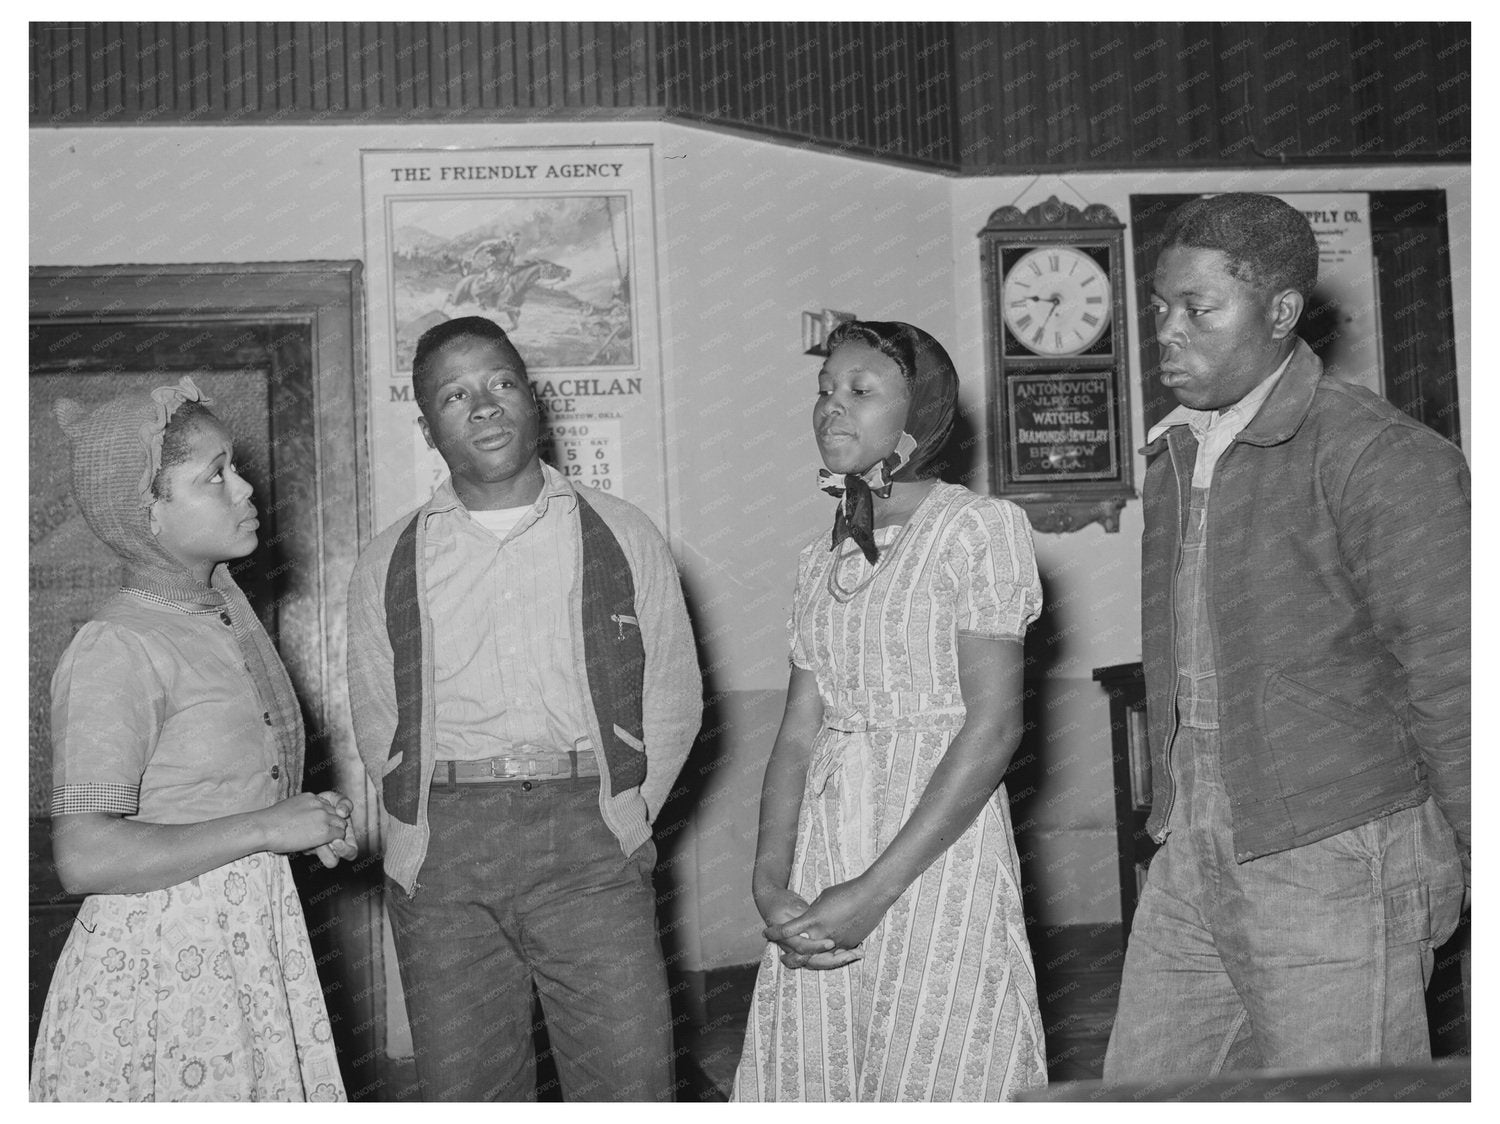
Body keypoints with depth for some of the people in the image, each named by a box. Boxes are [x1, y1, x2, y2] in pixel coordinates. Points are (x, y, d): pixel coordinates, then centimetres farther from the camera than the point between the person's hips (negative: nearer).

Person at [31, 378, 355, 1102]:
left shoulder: (225, 600, 5)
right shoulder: (114, 650, -19)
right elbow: (84, 858, -24)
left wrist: (309, 826, 5)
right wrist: (266, 828, -21)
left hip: (253, 948, 8)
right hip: (156, 968, -8)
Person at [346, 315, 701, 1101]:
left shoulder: (622, 537, 7)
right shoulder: (387, 566, 9)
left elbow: (674, 698, 8)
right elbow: (377, 729, 12)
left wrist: (613, 821, 2)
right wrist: (450, 831, 4)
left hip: (588, 840, -1)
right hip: (440, 861, 1)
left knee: (631, 1079, -2)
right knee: (463, 1088, 7)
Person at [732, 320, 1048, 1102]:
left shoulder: (977, 526, -5)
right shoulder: (820, 562, 13)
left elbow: (993, 726, -11)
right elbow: (799, 730, 7)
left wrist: (876, 889, -15)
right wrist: (772, 880, -9)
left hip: (937, 851, -5)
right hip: (821, 853, 5)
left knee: (937, 1082, 2)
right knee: (808, 1081, 9)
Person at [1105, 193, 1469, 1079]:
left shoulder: (1376, 457, -14)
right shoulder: (1177, 457, 12)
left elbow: (1455, 687, -15)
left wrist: (1479, 874, -13)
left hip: (1337, 864, -7)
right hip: (1193, 856, 8)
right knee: (1139, 1096, 13)